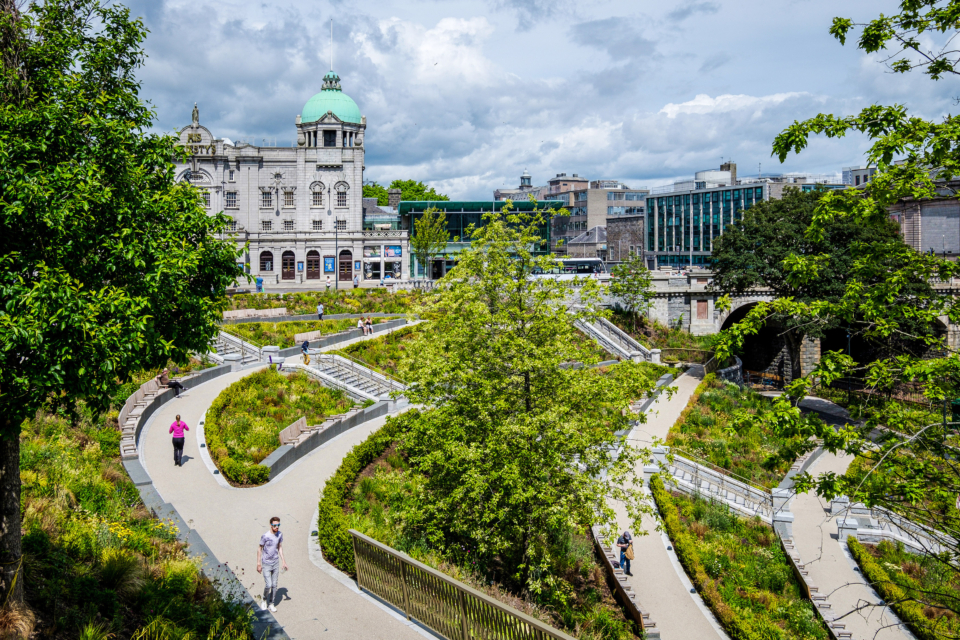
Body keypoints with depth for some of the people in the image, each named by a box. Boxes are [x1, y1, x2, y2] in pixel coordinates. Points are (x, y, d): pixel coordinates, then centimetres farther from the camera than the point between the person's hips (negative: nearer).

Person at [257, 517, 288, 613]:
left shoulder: (280, 535, -3)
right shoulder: (265, 536, -18)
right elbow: (259, 549, -8)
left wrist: (283, 561, 9)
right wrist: (258, 564, -5)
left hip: (276, 564, 4)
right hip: (266, 565, -4)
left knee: (274, 585, 9)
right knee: (268, 585, -7)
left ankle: (271, 603, 25)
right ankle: (264, 599, 21)